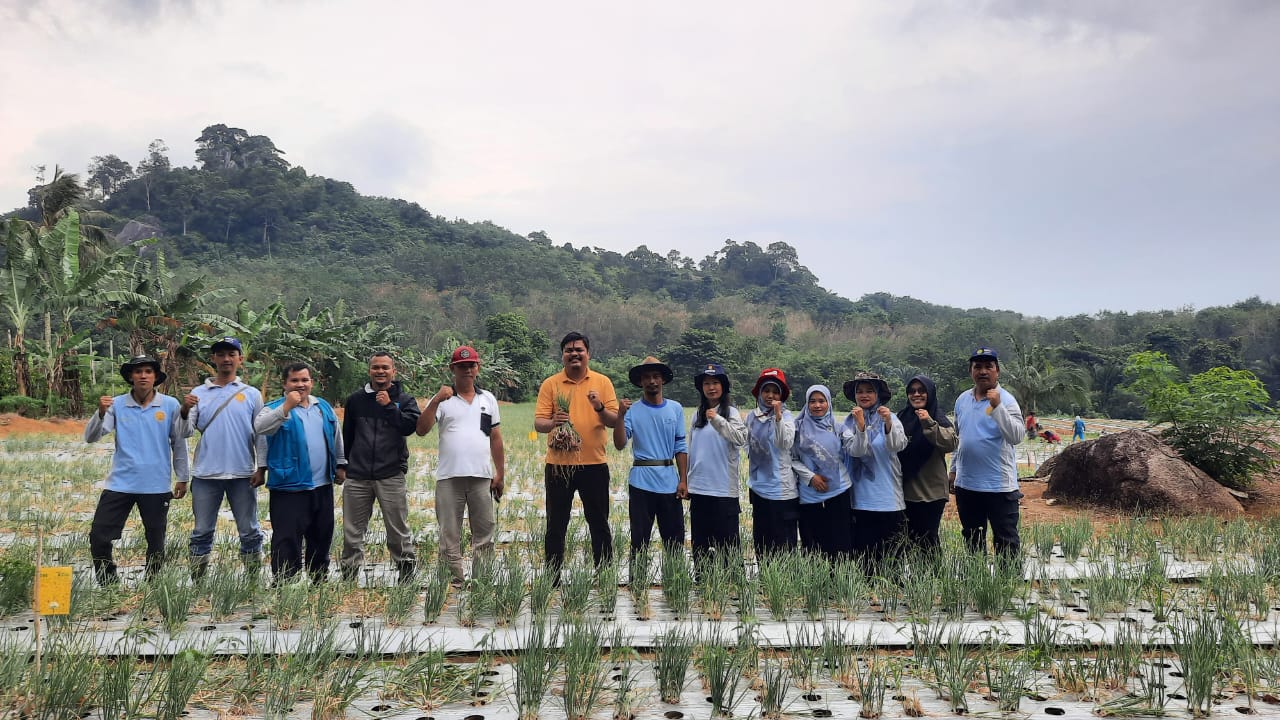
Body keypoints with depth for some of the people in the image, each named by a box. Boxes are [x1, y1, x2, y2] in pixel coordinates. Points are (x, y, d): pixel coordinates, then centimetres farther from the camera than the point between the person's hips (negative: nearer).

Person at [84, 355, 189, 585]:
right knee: (99, 536, -2)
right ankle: (108, 585, 16)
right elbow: (90, 437, -5)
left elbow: (179, 443, 6)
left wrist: (182, 478, 8)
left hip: (157, 486, 0)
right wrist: (101, 413, -23)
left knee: (156, 542, 9)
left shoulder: (170, 405, 0)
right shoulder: (117, 405, 0)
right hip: (120, 484, 1)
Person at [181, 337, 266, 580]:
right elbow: (186, 432, 1)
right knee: (202, 532, 8)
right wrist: (185, 412, -18)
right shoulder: (198, 393, 6)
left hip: (243, 474, -1)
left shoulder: (252, 394, 4)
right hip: (206, 474, 1)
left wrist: (261, 468, -4)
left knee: (249, 532, 6)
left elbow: (261, 434, 3)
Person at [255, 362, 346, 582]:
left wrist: (340, 465, 21)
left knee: (322, 537, 15)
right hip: (289, 487, -6)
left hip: (323, 485, 6)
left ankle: (320, 581, 29)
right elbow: (260, 427, -26)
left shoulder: (324, 407, 12)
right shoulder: (275, 408, -5)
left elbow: (336, 438, 22)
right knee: (288, 540, -6)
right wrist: (286, 407, -32)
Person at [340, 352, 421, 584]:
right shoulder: (356, 399, 10)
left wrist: (389, 406, -17)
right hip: (357, 477, 2)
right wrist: (344, 465, 16)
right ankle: (349, 572, 17)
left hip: (391, 476, -2)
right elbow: (347, 436, 17)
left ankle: (405, 569, 15)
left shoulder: (404, 400, 4)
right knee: (352, 531, 7)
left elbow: (411, 426, -13)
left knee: (398, 529, 2)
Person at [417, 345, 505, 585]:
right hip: (449, 478, -2)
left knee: (484, 534, 6)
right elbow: (421, 430, -9)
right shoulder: (442, 399, 4)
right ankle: (454, 582, 10)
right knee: (449, 536, 3)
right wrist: (436, 401, -19)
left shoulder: (488, 399, 13)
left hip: (482, 477, 2)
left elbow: (496, 438, 15)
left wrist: (500, 474, 12)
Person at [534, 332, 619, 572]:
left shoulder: (602, 382, 5)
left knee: (599, 523, 8)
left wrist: (600, 408, -19)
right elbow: (538, 423, -2)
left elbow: (615, 421, 1)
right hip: (558, 465, 0)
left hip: (594, 464, 0)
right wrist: (552, 422, -24)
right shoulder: (550, 384, 3)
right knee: (556, 525, 7)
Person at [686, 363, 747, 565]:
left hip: (724, 489, -5)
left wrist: (718, 420, -30)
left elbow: (742, 439, -20)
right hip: (698, 488, 5)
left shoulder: (731, 412, -3)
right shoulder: (697, 415, 12)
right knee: (700, 545, 11)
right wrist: (686, 482, 17)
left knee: (727, 541, -3)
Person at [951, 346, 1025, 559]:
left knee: (1006, 541, 0)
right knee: (972, 540, 18)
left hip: (999, 485, -6)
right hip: (966, 484, 6)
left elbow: (1017, 436, -24)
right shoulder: (962, 400, 8)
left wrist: (997, 407, -32)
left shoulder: (1006, 400, -11)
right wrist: (953, 469, 18)